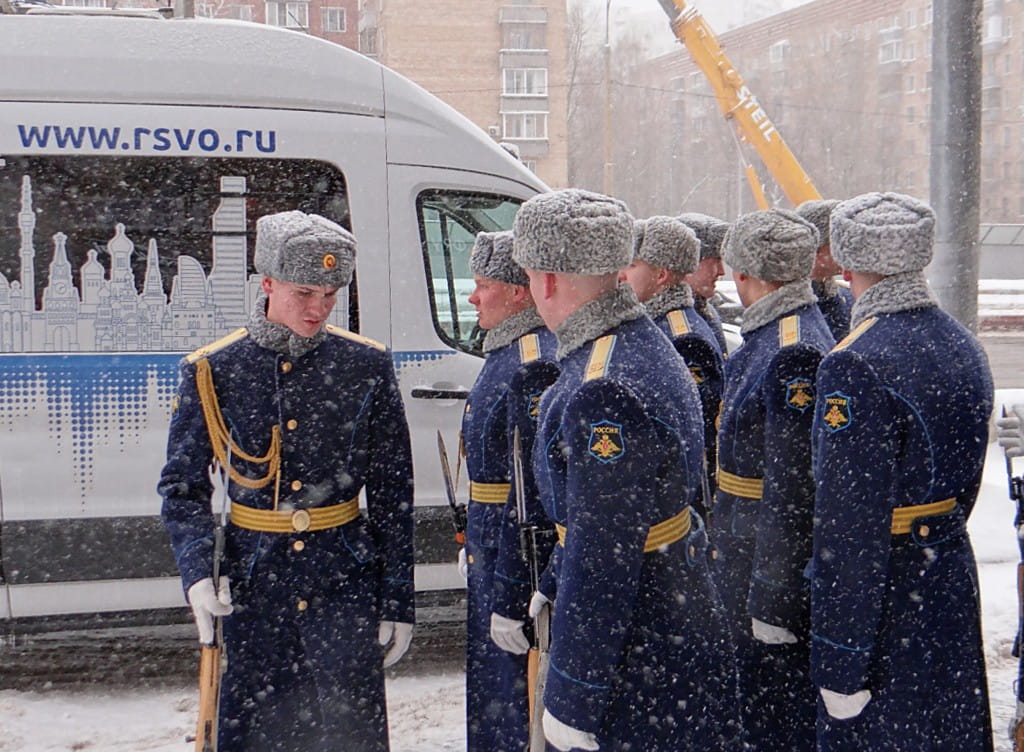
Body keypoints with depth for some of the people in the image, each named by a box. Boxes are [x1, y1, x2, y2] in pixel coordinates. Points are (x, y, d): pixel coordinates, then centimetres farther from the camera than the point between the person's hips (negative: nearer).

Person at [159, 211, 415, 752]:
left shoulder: (366, 365, 0)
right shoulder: (211, 371, -1)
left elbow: (393, 493, 3)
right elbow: (182, 485, 4)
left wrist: (397, 602, 1)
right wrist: (197, 572, -12)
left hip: (346, 581, 0)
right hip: (253, 581, 0)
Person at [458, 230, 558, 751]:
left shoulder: (535, 367, -23)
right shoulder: (506, 355, 11)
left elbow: (535, 497, -26)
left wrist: (510, 598, -24)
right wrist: (474, 547, 23)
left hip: (520, 567, -10)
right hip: (492, 553, 10)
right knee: (490, 693, 22)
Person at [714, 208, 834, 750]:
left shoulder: (795, 354, -23)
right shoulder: (764, 339, 10)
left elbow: (792, 491, -25)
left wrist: (772, 600, -23)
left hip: (775, 561, -10)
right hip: (742, 560, 10)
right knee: (748, 700, 20)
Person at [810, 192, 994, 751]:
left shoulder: (857, 367, -22)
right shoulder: (964, 346, 5)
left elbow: (851, 525, -24)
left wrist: (839, 660, -19)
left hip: (888, 601, -8)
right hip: (955, 578, 9)